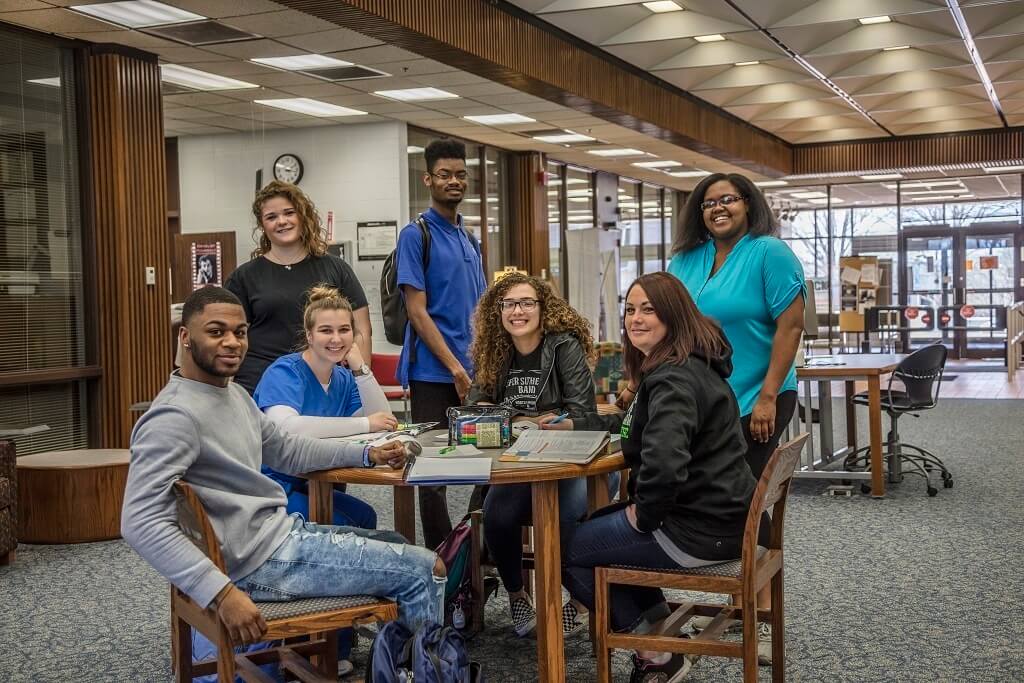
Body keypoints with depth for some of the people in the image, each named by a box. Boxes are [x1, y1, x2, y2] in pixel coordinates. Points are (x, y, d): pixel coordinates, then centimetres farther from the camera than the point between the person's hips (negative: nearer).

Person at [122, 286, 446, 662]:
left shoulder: (234, 393, 10)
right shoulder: (175, 416, -22)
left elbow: (286, 449, 22)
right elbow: (142, 523, -30)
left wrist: (368, 454, 13)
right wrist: (223, 592, -36)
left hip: (280, 529, 11)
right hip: (262, 558, -11)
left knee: (397, 546, 26)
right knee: (423, 571, -4)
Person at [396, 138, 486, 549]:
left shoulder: (470, 240, 16)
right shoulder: (416, 235, -5)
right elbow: (417, 311, -12)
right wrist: (456, 369, -15)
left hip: (472, 373, 7)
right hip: (433, 372, -7)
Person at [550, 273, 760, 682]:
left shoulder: (673, 379, -21)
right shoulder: (682, 366, 13)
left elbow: (663, 463, -37)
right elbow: (641, 428, 30)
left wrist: (645, 514, -19)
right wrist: (573, 425, 23)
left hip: (700, 528, -11)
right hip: (716, 513, 11)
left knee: (564, 550, 3)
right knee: (593, 526, 27)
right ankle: (654, 623, 22)